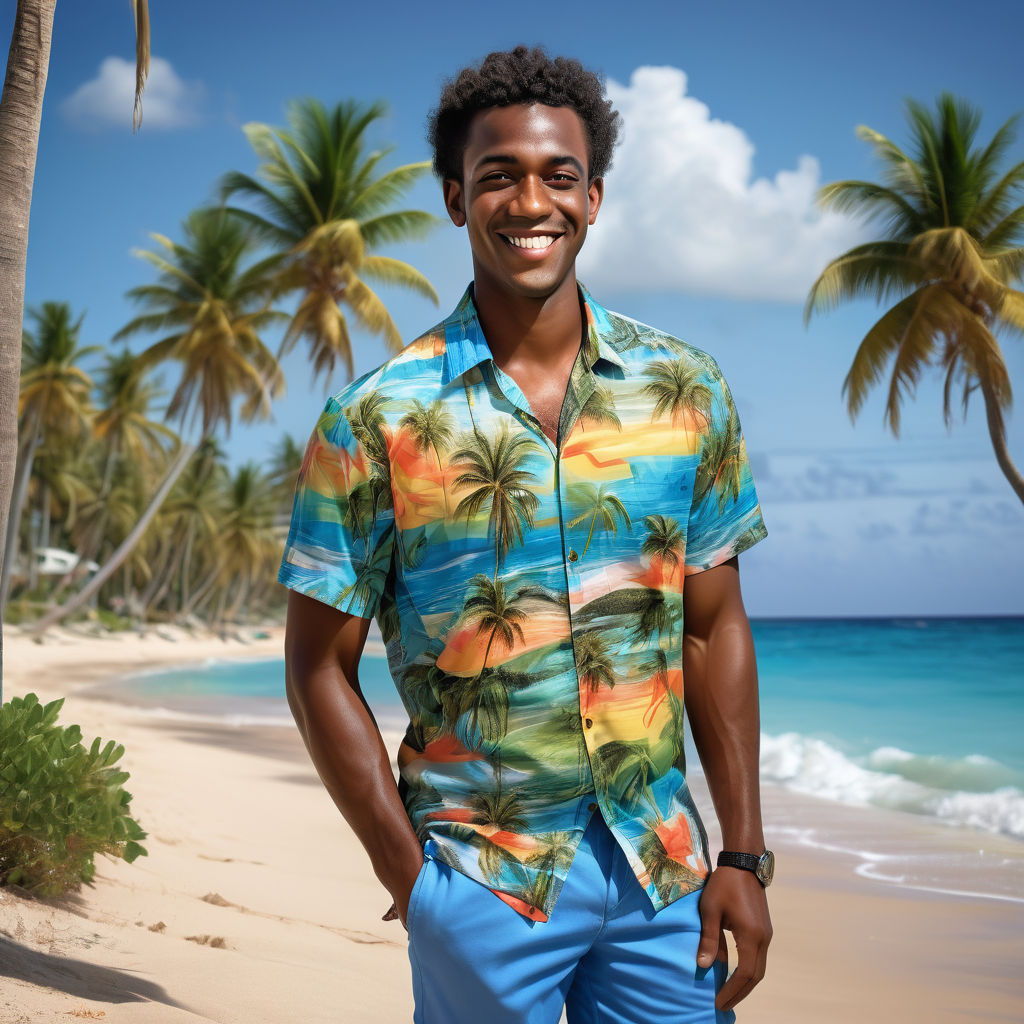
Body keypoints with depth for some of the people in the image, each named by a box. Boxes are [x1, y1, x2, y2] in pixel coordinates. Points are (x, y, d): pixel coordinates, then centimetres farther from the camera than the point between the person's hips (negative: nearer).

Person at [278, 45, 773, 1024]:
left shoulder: (685, 391, 1)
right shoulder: (374, 420, -8)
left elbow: (716, 630, 5)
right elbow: (320, 666, -3)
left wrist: (744, 856, 2)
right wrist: (411, 879, -7)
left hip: (664, 873, 3)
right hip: (484, 887, -2)